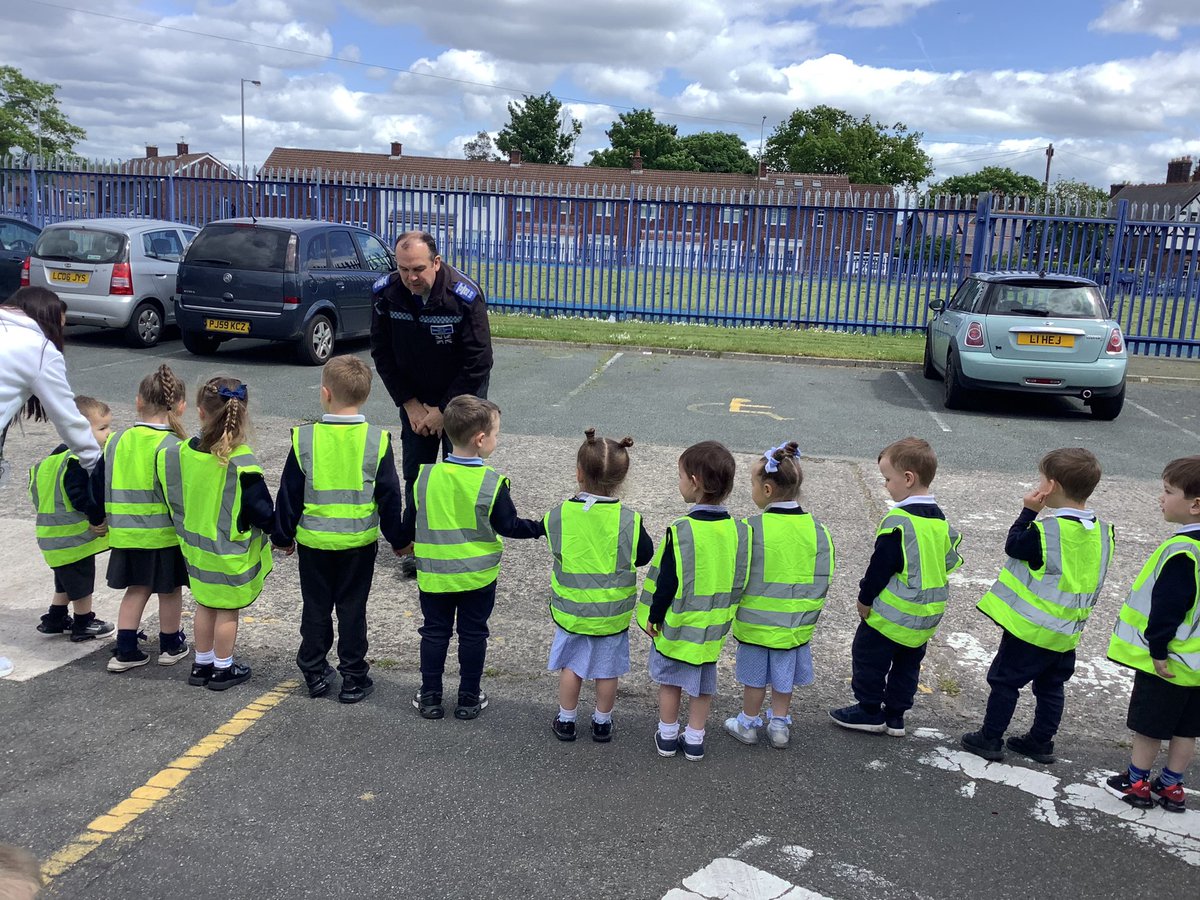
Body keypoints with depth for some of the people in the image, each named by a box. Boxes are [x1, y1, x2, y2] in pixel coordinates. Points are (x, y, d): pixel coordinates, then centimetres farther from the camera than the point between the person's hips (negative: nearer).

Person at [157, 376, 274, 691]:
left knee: (205, 604, 20)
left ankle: (202, 664, 32)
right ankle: (223, 669, 21)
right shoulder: (241, 465, -24)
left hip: (196, 547, 5)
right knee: (228, 609, 9)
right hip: (231, 554, -5)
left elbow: (169, 497, 6)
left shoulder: (178, 454, -7)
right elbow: (262, 512, -19)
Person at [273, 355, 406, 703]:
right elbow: (389, 496, -4)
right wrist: (398, 539, 8)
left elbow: (289, 494, -3)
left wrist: (283, 535, 11)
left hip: (314, 541, 0)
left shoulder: (304, 438, -11)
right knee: (352, 609, 10)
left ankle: (314, 673, 25)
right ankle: (353, 679, 17)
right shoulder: (377, 440, -11)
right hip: (359, 543, 0)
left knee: (315, 608, 15)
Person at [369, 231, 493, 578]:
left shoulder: (465, 295, -26)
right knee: (414, 471, 5)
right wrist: (410, 404, -7)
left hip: (461, 395, -3)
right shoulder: (386, 293, -15)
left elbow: (478, 363, -20)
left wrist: (442, 410, -16)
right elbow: (382, 354, -4)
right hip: (415, 397, 4)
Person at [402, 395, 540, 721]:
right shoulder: (491, 483, -17)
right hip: (478, 575, -2)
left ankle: (430, 697, 21)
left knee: (434, 632, 14)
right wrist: (540, 527, 5)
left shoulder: (426, 476, -8)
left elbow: (410, 521, 2)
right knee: (473, 634, 12)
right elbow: (508, 526, -10)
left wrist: (405, 541, 22)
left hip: (434, 573, 2)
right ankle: (469, 698, 20)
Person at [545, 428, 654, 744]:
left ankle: (566, 720, 30)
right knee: (607, 669, 16)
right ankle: (602, 723, 30)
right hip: (613, 614, -1)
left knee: (571, 665, 18)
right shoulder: (629, 521, -19)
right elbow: (645, 555, -4)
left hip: (570, 611, 1)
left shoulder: (558, 515, -15)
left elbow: (556, 551, 1)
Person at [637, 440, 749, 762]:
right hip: (713, 626, 4)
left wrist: (654, 616, -5)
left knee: (670, 679, 16)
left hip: (676, 624, -4)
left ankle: (667, 736, 28)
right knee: (703, 683, 19)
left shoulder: (681, 531, -23)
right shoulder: (739, 531, -8)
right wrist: (722, 613, 15)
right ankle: (695, 739, 29)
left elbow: (668, 581, -18)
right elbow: (739, 579, 2)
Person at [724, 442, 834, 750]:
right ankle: (779, 725, 31)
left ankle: (749, 724, 29)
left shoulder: (752, 528, -19)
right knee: (784, 678, 19)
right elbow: (822, 580, -2)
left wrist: (732, 611, 2)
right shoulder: (815, 529, -6)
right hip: (794, 625, 3)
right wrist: (807, 617, 9)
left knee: (754, 677, 14)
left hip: (755, 620, -3)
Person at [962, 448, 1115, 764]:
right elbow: (1090, 579, 10)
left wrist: (1028, 511, -6)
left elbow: (1013, 546, -8)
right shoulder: (1103, 531, -1)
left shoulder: (1046, 531, -23)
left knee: (1004, 680, 6)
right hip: (1068, 631, 7)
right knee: (1052, 685, 18)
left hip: (1031, 627, -7)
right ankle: (1041, 742, 27)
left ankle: (990, 739, 12)